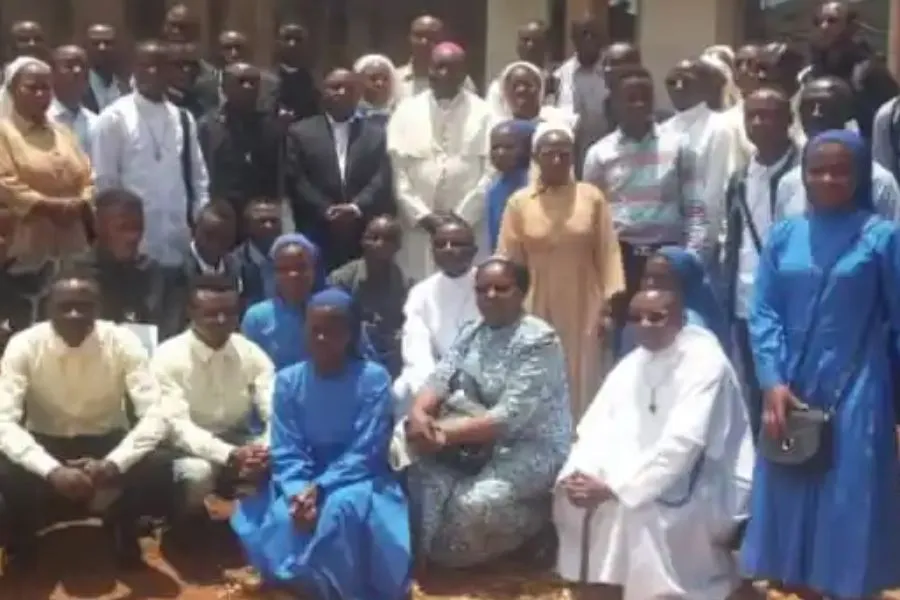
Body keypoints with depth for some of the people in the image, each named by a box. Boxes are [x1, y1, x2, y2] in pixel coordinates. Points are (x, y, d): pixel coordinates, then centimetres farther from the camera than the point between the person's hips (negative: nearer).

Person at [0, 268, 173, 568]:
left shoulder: (123, 342, -19)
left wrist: (113, 463, -40)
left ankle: (122, 528, 4)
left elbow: (156, 415, -24)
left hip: (108, 441, 0)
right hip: (44, 443, 0)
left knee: (158, 470, -30)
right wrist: (52, 471, -41)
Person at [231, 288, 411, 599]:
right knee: (282, 516, -30)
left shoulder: (374, 379, -12)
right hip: (304, 481, 3)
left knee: (343, 507, -37)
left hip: (358, 480, -3)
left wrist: (320, 488, -29)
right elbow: (286, 454, -6)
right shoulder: (288, 380, -3)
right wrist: (298, 493, -27)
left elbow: (364, 454, -15)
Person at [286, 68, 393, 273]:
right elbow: (296, 181, 1)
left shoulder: (377, 134, 13)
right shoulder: (300, 132, 11)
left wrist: (356, 208, -15)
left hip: (366, 236, 1)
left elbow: (382, 180, 1)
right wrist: (326, 211, -11)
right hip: (318, 235, 0)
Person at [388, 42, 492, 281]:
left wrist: (462, 216, -8)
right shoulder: (407, 111, 7)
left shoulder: (482, 113, 3)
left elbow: (491, 170, -2)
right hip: (417, 225, 1)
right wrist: (421, 215, -6)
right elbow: (396, 168, 2)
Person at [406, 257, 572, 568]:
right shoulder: (471, 333, 9)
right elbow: (440, 378, 0)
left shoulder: (540, 342, -17)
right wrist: (419, 412, -23)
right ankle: (430, 554, 5)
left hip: (530, 448, -7)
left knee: (477, 502, -29)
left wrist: (446, 434, -28)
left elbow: (509, 418, -24)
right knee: (420, 472, -15)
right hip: (476, 443, 7)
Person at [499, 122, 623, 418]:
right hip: (538, 310, 0)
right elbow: (509, 261, 3)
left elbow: (608, 254, 1)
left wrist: (612, 303, -4)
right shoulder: (519, 202, 1)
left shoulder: (592, 197, 1)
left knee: (583, 385, 4)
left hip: (584, 310, 0)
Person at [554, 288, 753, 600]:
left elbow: (681, 445, -26)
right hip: (650, 475, 7)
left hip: (706, 485, -7)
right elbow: (598, 425, 3)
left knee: (633, 504, -32)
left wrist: (613, 487, -29)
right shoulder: (632, 363, 9)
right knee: (573, 492, -12)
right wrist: (579, 473, -17)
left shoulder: (705, 362, -16)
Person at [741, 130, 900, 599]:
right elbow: (762, 314, 1)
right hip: (790, 394, 3)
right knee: (792, 505, 11)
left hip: (856, 398, -3)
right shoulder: (782, 236, 4)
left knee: (849, 509, 3)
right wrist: (772, 383, -11)